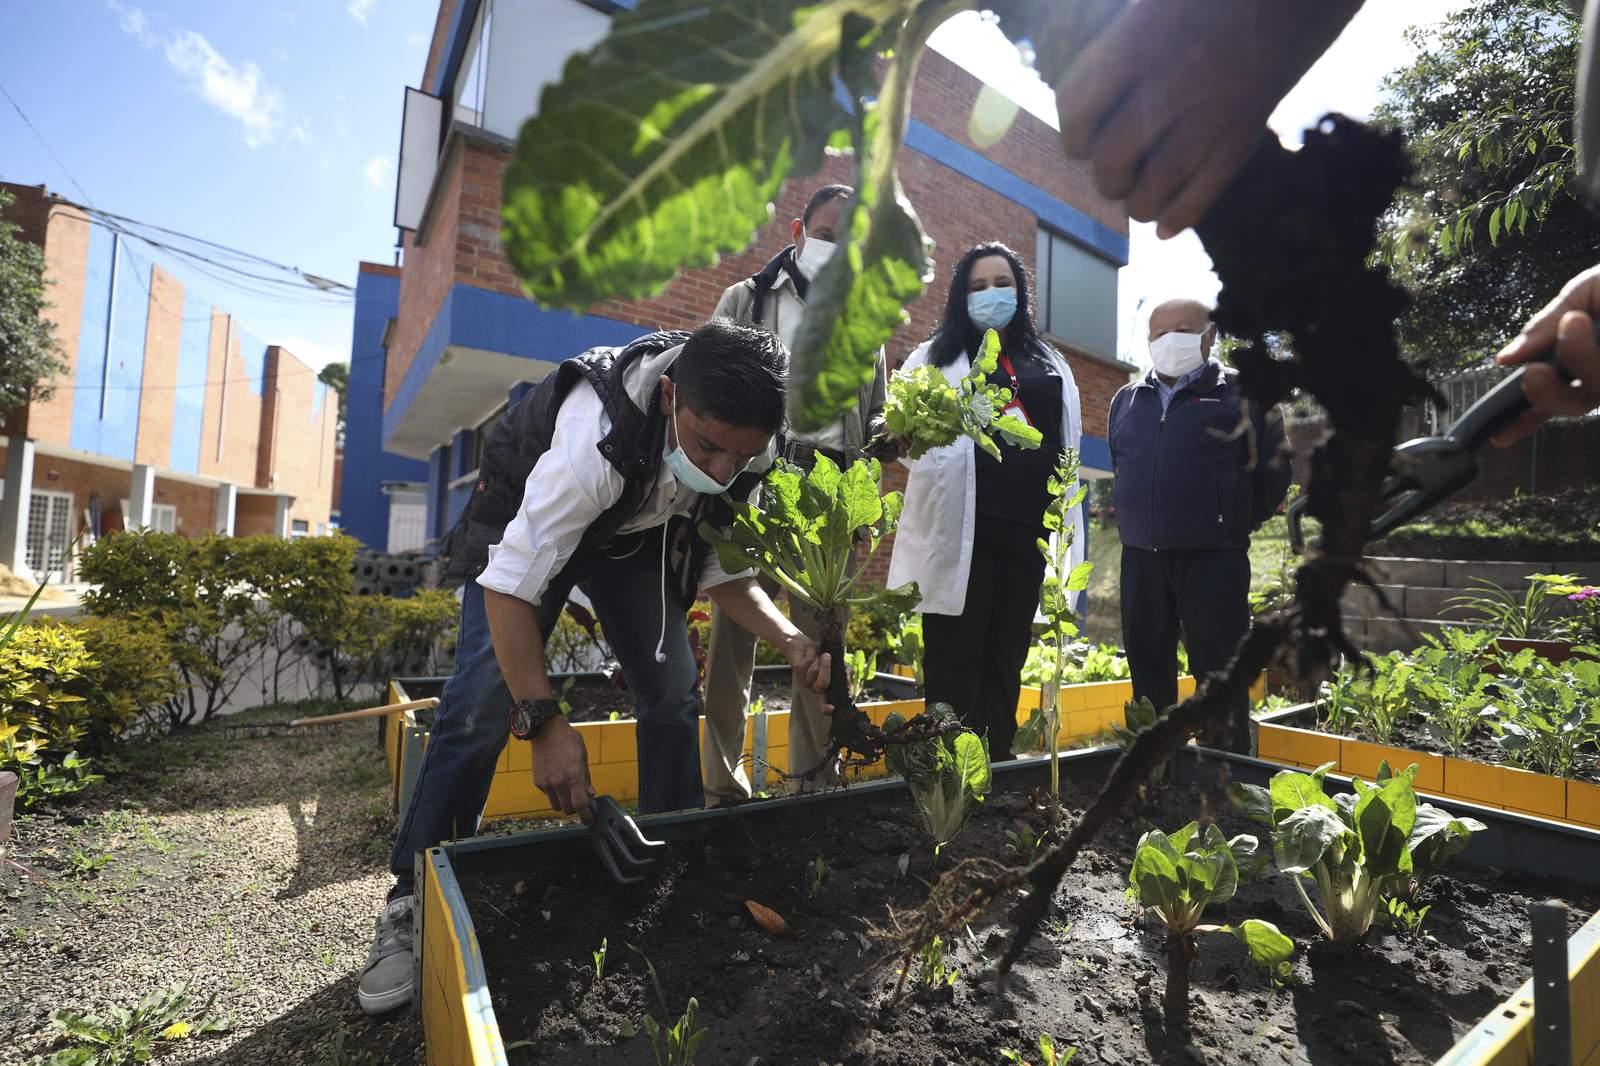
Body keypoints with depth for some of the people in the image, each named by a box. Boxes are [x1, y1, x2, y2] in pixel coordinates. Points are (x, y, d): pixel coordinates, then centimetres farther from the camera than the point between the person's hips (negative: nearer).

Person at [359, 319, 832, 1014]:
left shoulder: (746, 447, -25)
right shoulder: (598, 439, -43)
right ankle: (413, 901, 1)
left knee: (675, 690, -4)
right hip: (527, 516, -4)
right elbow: (512, 584, -37)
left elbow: (723, 571, -15)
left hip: (637, 528, 5)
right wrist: (545, 722, -40)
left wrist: (792, 642, -32)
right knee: (485, 696, -16)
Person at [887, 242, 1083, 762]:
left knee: (1007, 657, 10)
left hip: (1029, 525, 4)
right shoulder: (935, 358, 10)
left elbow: (1068, 446, 20)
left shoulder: (1051, 364, 20)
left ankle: (998, 761, 22)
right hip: (960, 527, -3)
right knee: (955, 659, -2)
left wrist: (1066, 528, 12)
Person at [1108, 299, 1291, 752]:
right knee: (1148, 674, 12)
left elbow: (1274, 471, 3)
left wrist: (1234, 523, 5)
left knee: (1218, 673, -2)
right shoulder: (1126, 400, 14)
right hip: (1140, 558, 5)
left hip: (1212, 560, -4)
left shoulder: (1240, 393, 0)